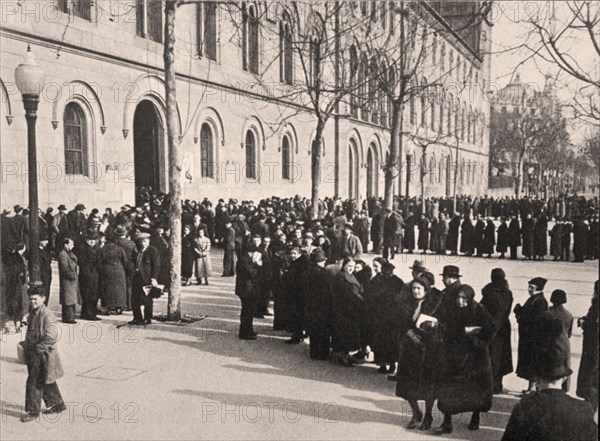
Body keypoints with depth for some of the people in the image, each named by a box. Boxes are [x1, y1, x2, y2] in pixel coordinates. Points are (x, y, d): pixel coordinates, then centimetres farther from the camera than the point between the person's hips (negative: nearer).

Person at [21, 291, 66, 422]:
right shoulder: (32, 313, 9)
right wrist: (27, 345, 14)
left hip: (42, 354, -9)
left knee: (35, 383, -2)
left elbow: (52, 338, -24)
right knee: (45, 381, 18)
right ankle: (57, 404, 31)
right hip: (32, 353, 9)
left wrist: (37, 348, -20)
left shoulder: (47, 315, -20)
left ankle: (33, 411, 11)